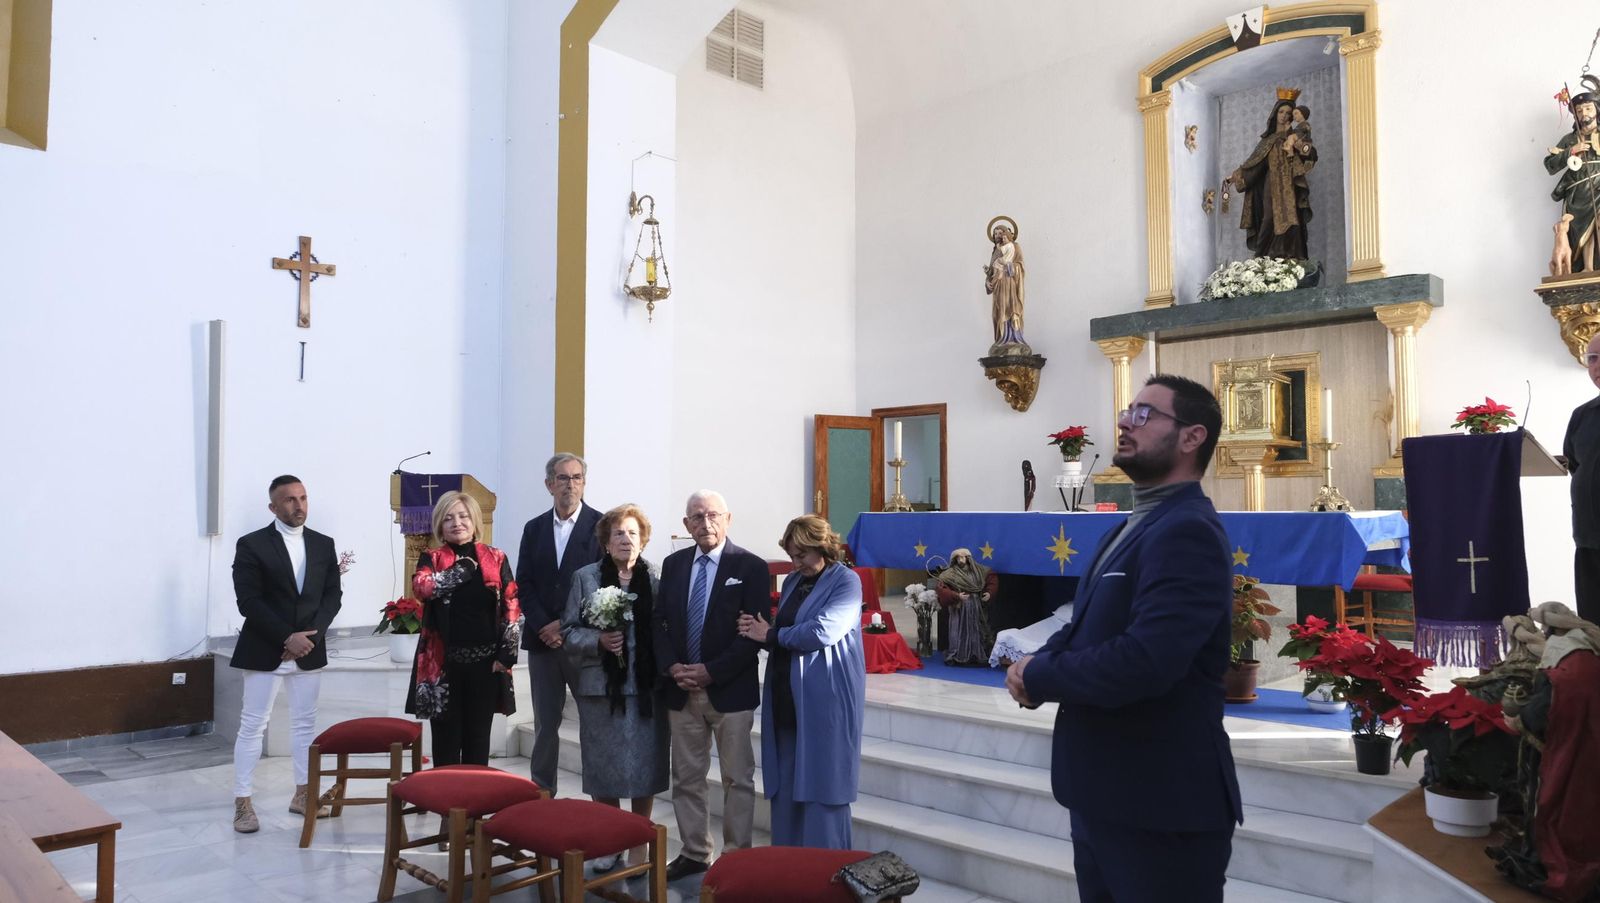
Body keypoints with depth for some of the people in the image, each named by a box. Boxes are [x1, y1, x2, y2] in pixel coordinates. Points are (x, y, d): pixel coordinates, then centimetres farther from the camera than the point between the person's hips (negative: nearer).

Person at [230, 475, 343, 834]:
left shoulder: (323, 544, 7)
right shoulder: (251, 545, -5)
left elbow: (332, 595, 5)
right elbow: (248, 601, -11)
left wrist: (310, 634, -10)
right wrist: (287, 638, -17)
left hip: (310, 649, 4)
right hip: (264, 651, -4)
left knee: (305, 724, 10)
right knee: (252, 725, 1)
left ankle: (302, 794, 20)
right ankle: (242, 802, 8)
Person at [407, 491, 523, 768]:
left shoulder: (496, 558, 4)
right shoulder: (431, 558, 3)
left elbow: (512, 608, 2)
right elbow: (421, 587, -20)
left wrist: (506, 654, -5)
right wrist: (464, 567, -12)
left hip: (485, 662, 1)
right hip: (443, 662, -1)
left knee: (478, 738, 9)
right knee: (446, 739, 5)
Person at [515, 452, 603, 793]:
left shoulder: (601, 526, -3)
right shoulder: (534, 529, 11)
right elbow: (524, 585, 6)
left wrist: (567, 625, -12)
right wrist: (544, 627, -8)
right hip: (542, 640, 4)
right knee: (545, 723, 11)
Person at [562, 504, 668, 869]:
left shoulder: (655, 579, 3)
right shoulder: (585, 577, 3)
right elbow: (569, 631, 3)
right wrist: (599, 640, -14)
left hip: (645, 686, 0)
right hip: (601, 685, 0)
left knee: (643, 767, 4)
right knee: (604, 768, 8)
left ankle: (638, 845, 20)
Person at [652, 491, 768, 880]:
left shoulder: (751, 566, -7)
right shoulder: (673, 564, 7)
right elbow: (660, 621, 8)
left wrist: (711, 671, -17)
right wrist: (672, 667, -8)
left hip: (731, 690, -4)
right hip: (681, 690, 5)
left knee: (737, 778, 6)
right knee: (686, 777, 13)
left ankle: (737, 855, 18)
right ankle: (694, 852, 26)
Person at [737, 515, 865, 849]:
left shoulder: (846, 581, -8)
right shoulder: (792, 581, 15)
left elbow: (822, 631, -21)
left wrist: (770, 635, -8)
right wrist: (758, 630, -5)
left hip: (826, 701, -7)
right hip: (786, 699, 7)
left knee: (822, 785, 0)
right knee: (784, 785, 11)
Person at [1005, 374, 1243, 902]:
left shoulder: (1186, 530, -20)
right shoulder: (1135, 526, 13)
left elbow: (1145, 662, -32)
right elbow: (1088, 629, 14)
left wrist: (1038, 677, -17)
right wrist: (1041, 662, -7)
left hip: (1161, 804, -9)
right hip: (1107, 794, 9)